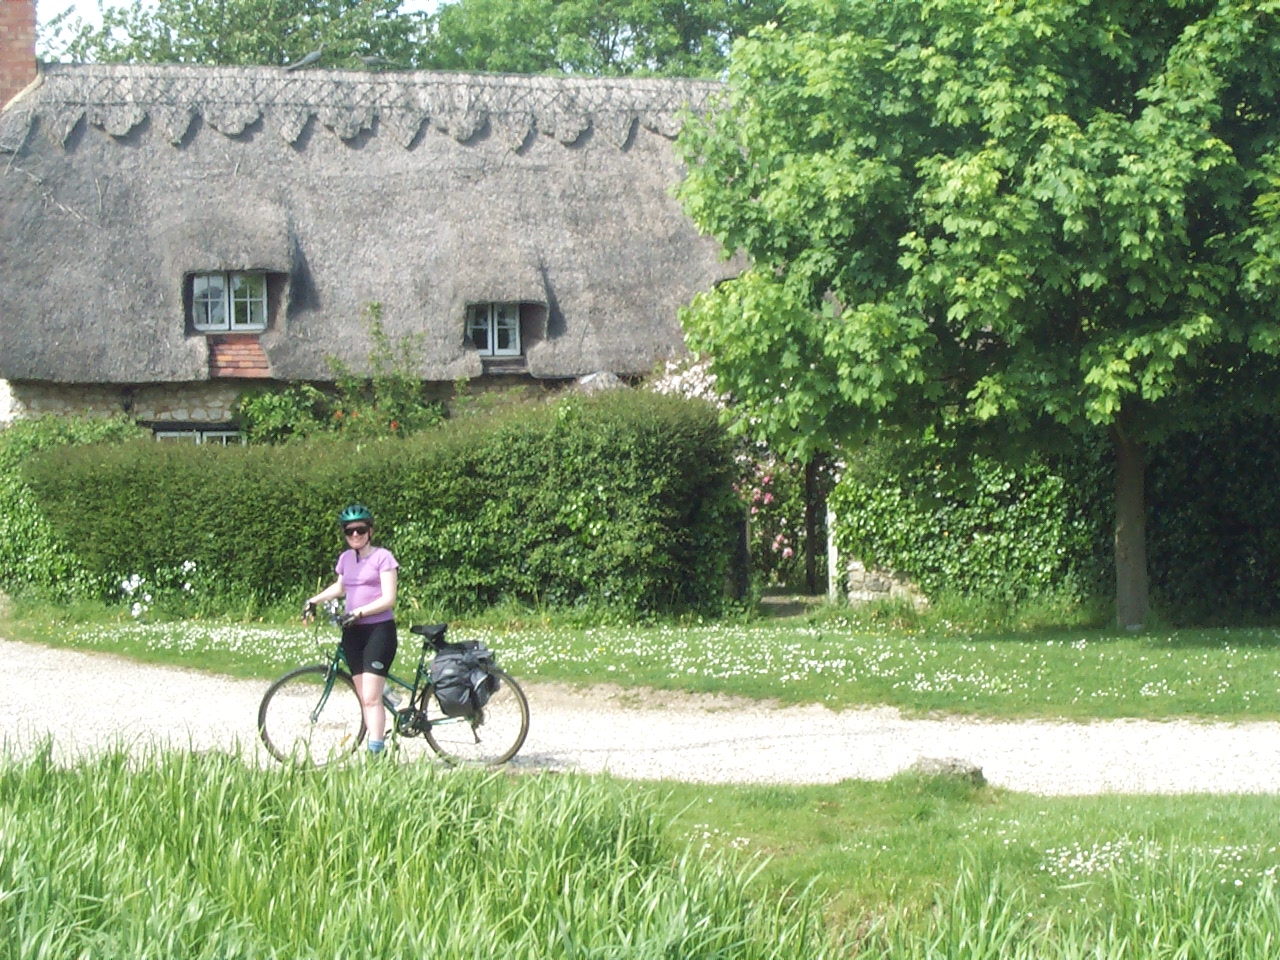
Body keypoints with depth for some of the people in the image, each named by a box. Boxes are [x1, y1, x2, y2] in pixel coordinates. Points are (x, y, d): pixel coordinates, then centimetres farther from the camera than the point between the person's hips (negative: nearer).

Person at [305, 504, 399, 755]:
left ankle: (375, 752, -17)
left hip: (379, 630, -7)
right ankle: (376, 744, 4)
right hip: (353, 632, 7)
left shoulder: (382, 557, -7)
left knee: (371, 698, -14)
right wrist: (314, 601, 20)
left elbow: (388, 599, -13)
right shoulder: (345, 558, 13)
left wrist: (359, 612, -21)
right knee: (364, 699, 3)